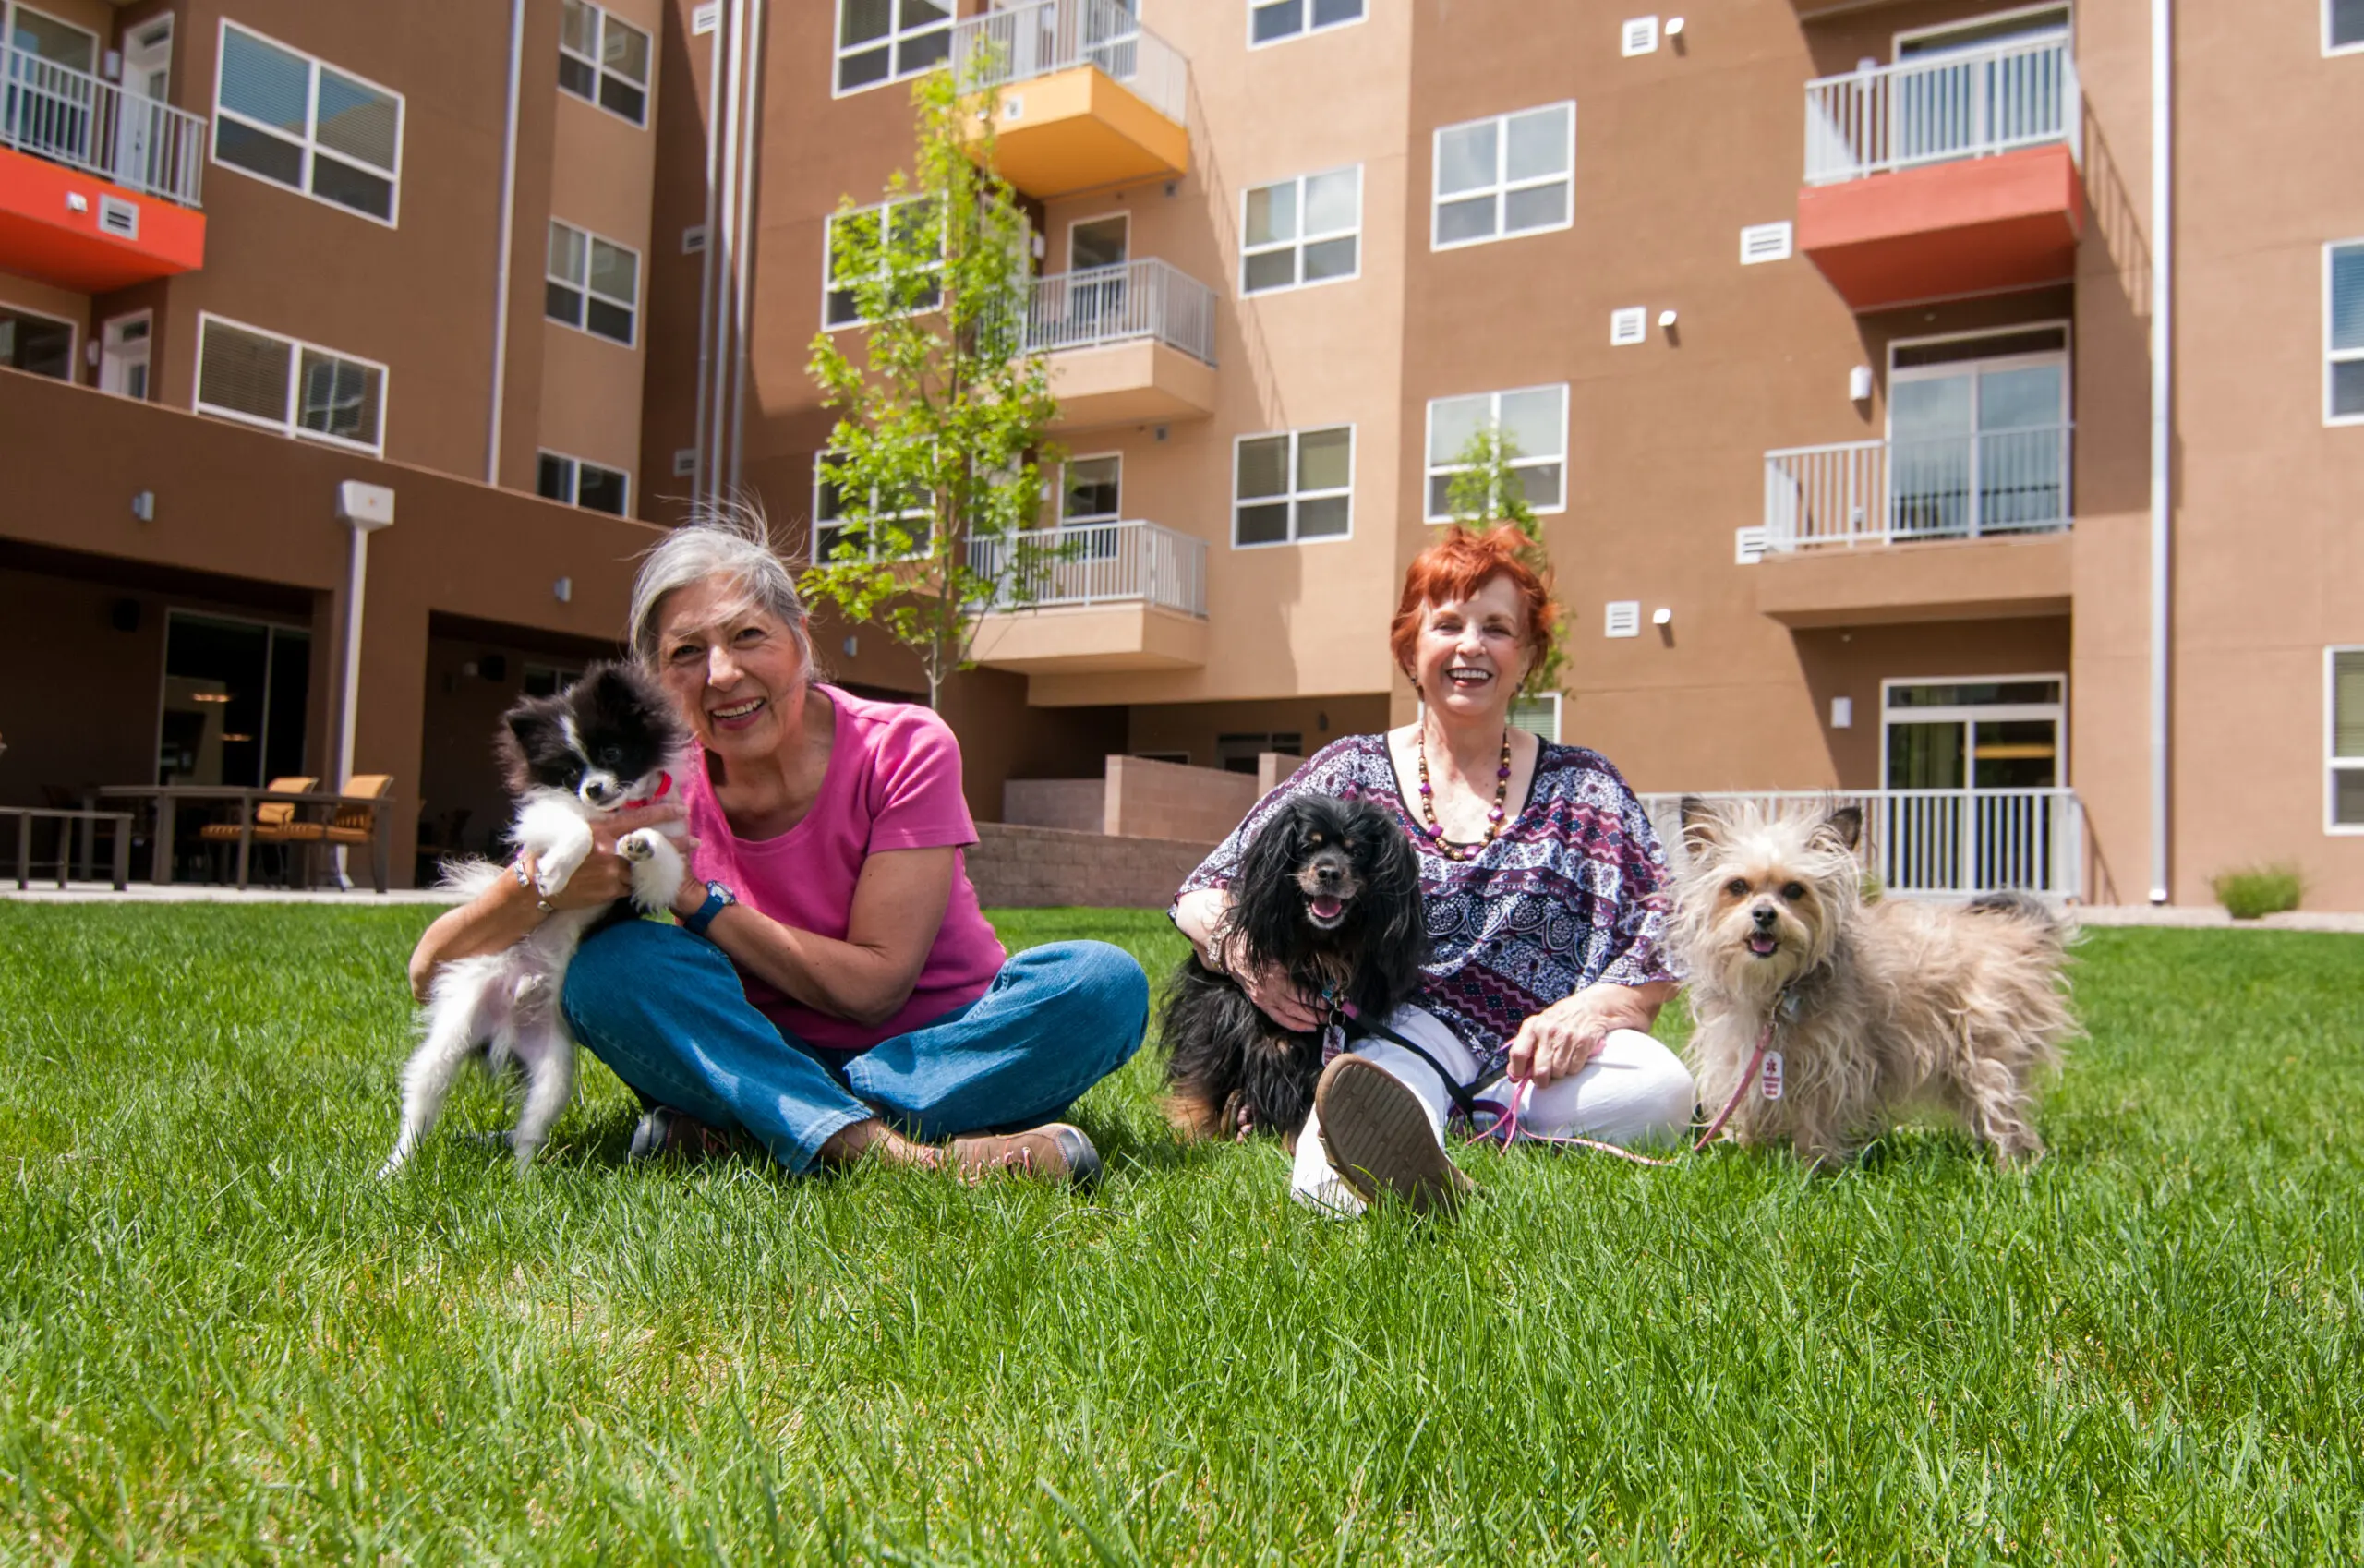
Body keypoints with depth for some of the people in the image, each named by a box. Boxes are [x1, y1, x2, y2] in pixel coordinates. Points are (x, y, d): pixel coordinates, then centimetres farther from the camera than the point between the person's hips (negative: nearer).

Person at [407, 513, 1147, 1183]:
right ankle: (883, 1150, -36)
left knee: (1103, 983, -29)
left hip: (939, 1048, 0)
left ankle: (736, 1129, -28)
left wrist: (692, 896, -21)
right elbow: (433, 969, -12)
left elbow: (873, 985, -17)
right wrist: (543, 886, -34)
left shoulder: (905, 749, -15)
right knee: (608, 966, -24)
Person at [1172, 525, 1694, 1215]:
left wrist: (1594, 1007, -15)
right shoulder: (1351, 771, 13)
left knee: (1659, 1086, -31)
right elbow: (1201, 894, 12)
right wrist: (1235, 944, -12)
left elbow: (1664, 950, 6)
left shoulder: (1582, 787, 13)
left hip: (1536, 1061, 2)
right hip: (1390, 1036, -1)